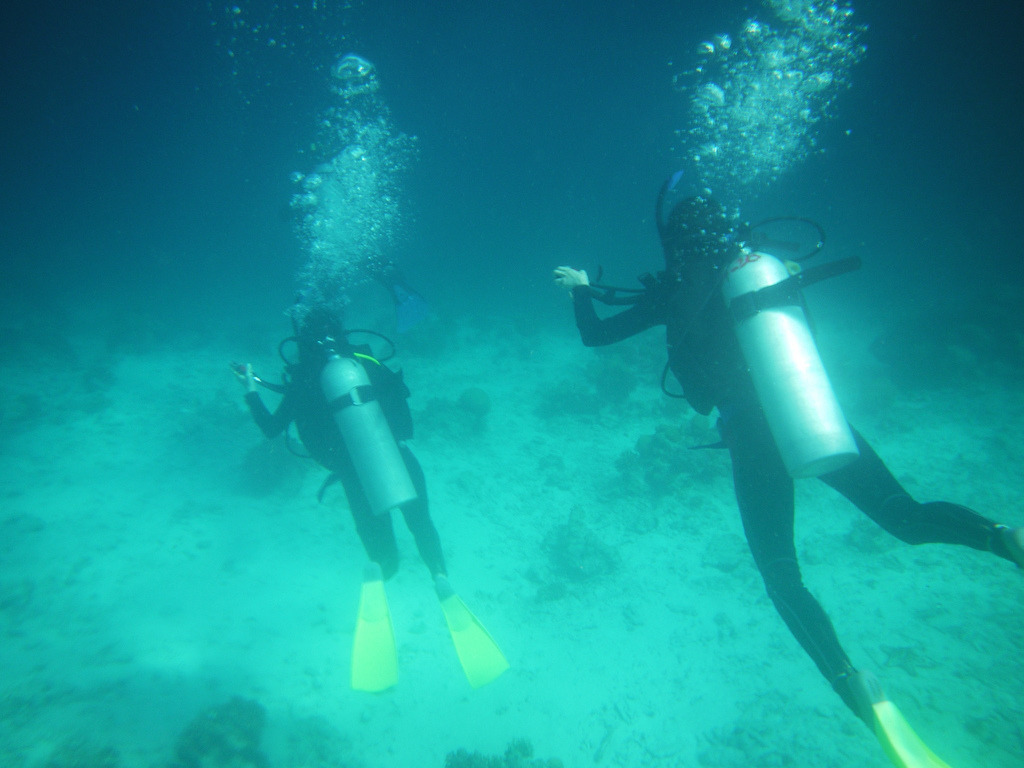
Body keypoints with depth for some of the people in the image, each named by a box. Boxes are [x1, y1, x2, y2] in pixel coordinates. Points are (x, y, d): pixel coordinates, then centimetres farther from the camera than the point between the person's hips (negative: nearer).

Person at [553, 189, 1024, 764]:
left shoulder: (677, 289, -2)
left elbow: (595, 335, 7)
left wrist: (583, 289, 25)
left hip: (756, 439, -4)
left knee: (782, 577, 9)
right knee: (909, 517, 17)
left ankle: (854, 683, -12)